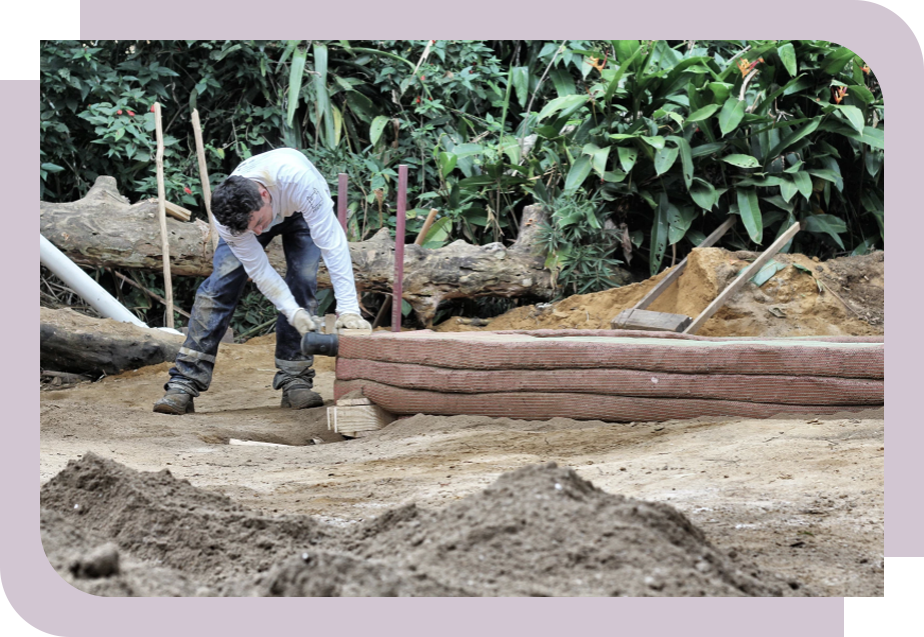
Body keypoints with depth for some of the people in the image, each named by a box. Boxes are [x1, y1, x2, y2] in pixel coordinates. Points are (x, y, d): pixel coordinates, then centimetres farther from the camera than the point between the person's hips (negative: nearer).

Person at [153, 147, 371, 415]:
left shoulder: (298, 180, -47)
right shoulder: (227, 215, -36)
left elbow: (332, 244, -45)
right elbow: (259, 270, -27)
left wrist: (347, 308, -50)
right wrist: (293, 312, -38)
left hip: (299, 212, -1)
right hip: (247, 210, 1)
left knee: (303, 281, -20)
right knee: (221, 284, -15)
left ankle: (294, 382, -10)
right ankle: (183, 385, -17)